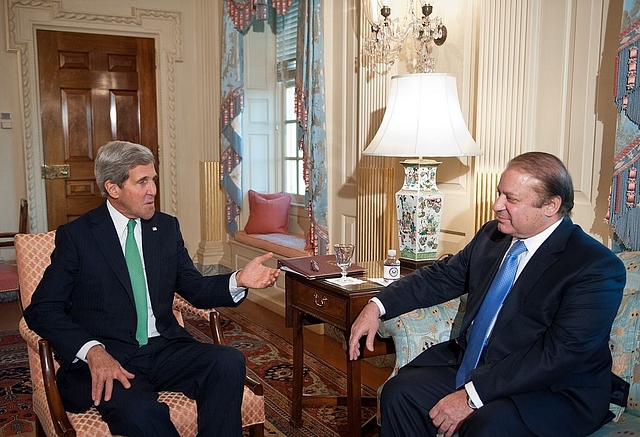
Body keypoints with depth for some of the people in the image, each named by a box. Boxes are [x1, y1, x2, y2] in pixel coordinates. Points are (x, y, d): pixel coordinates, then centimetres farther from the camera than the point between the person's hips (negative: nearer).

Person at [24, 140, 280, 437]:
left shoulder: (167, 227, 11)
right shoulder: (76, 235, -1)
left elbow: (195, 289, 14)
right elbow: (41, 309, -5)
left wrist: (239, 280, -7)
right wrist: (92, 350, -21)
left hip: (165, 349, 4)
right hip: (104, 359, -4)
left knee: (229, 362, -24)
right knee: (140, 412, -35)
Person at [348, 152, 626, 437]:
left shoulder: (597, 267, -17)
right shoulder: (492, 236, 5)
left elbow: (559, 353, -24)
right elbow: (441, 276, 11)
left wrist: (472, 395, -26)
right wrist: (378, 306, -4)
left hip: (552, 392, -6)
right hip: (472, 364, 6)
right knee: (399, 392, -11)